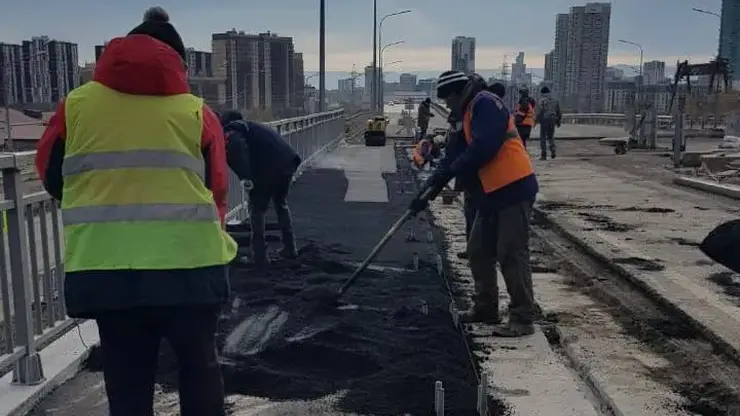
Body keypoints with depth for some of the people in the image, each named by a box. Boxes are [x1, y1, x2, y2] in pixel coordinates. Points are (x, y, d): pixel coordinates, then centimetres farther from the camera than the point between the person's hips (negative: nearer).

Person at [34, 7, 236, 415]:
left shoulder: (77, 104, 5)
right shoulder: (196, 111, 2)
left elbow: (50, 175, 16)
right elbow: (216, 191, 5)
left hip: (103, 270, 1)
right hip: (188, 266, -1)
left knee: (127, 381, 15)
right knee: (199, 365, 19)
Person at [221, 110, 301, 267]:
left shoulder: (229, 131, 4)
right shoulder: (246, 125, 30)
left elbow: (237, 147, -19)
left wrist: (244, 176, -22)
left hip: (269, 167, -8)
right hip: (288, 161, 8)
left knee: (257, 209, 9)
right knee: (281, 204, 27)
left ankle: (260, 256, 10)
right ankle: (290, 249, 32)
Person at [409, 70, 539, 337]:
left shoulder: (485, 104, -11)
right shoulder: (470, 112, 19)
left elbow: (483, 148, -23)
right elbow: (457, 154, 19)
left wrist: (448, 171, -12)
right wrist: (429, 188, 14)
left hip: (514, 188, -10)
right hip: (492, 192, 10)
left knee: (511, 255, -6)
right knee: (478, 252, 14)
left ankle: (523, 319, 2)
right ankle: (485, 308, 25)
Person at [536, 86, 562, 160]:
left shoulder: (542, 100, -7)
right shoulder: (555, 100, 10)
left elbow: (539, 112, -13)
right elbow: (558, 112, 12)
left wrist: (537, 120, -3)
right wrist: (558, 121, 18)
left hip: (544, 120, -5)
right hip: (553, 120, 5)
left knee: (543, 138, 3)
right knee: (550, 136, 19)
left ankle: (543, 155, 1)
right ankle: (553, 151, 0)